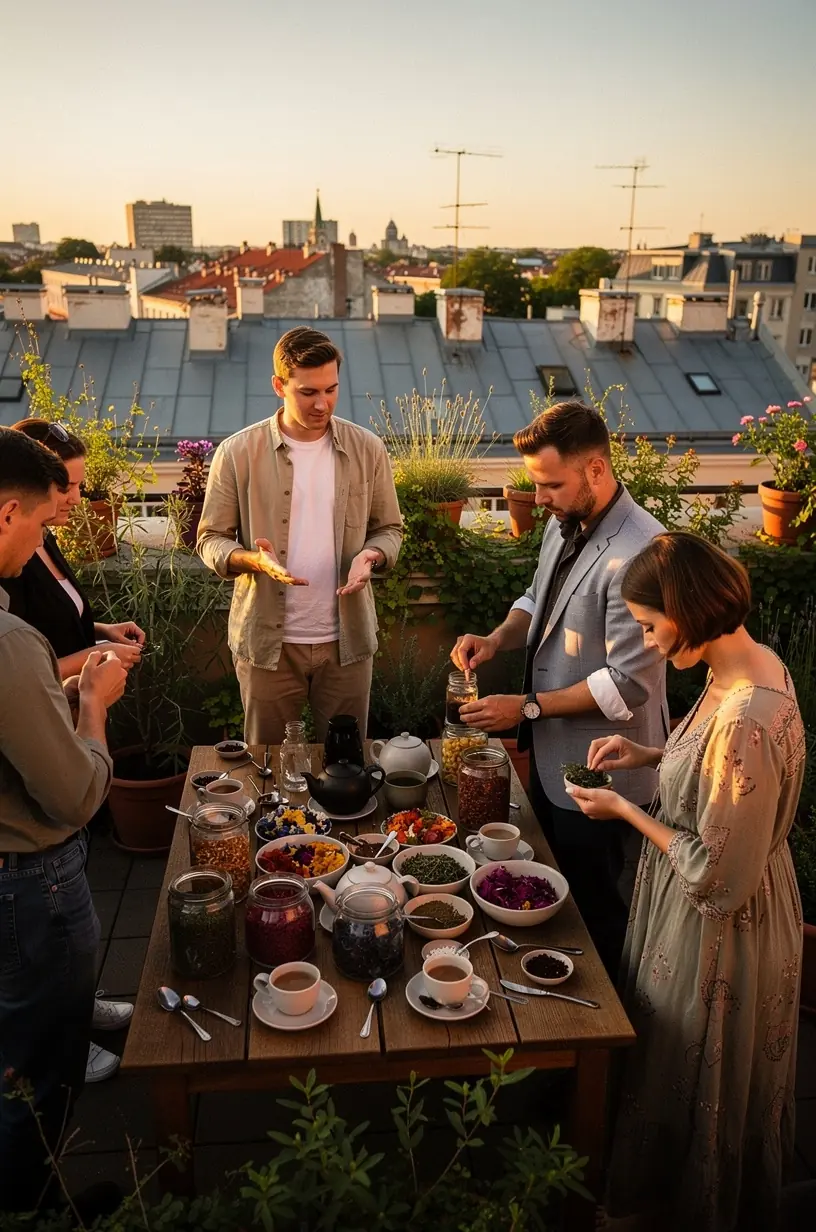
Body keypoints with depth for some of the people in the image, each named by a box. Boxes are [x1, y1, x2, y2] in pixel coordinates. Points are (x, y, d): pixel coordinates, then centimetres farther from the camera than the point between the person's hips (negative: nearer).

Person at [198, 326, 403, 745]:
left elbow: (389, 528, 9)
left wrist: (370, 555, -14)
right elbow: (211, 539, -1)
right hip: (267, 641, -1)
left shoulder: (367, 449, 0)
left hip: (346, 640, 1)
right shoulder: (237, 453, -6)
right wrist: (252, 559, -22)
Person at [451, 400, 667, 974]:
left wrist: (527, 707, -21)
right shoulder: (565, 523, 0)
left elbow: (627, 685, -27)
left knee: (591, 909, 12)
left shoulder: (637, 554, -29)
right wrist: (498, 639, -5)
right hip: (551, 753, 9)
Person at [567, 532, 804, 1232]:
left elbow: (719, 877, -28)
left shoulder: (746, 720, -36)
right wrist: (649, 756, -1)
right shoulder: (754, 663, -7)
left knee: (694, 1091, 19)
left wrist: (625, 810, -18)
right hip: (726, 913, 9)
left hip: (721, 934, -9)